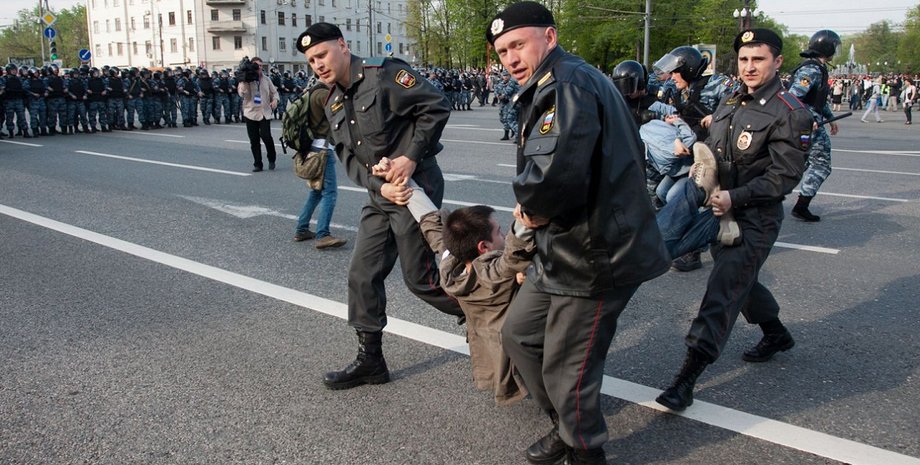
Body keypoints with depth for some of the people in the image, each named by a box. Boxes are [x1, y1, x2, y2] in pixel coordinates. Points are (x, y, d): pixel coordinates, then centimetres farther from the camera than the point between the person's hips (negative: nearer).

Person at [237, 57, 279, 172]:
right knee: (254, 140, 3)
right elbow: (242, 94, -11)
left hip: (265, 113, 0)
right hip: (251, 113, 0)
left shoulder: (266, 80, 9)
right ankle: (257, 164, 12)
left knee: (266, 137, -12)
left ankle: (271, 160, 11)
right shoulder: (246, 80, 2)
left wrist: (275, 100, -3)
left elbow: (274, 92, 17)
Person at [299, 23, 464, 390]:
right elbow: (349, 159, 6)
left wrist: (412, 156, -19)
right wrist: (380, 186, -12)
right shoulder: (333, 106, 12)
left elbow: (436, 105, -15)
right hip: (381, 196, 8)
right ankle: (370, 359, 21)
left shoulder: (384, 73, -11)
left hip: (415, 186, -8)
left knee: (419, 278, -2)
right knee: (363, 275, 8)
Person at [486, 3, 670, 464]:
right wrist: (536, 211, 5)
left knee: (566, 370, 4)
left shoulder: (568, 84, -19)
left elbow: (557, 172, -37)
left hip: (593, 256, -11)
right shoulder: (560, 86, 15)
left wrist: (532, 210, -15)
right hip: (566, 249, 11)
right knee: (519, 335, 20)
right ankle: (567, 427, 38)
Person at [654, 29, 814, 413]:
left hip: (754, 220, -8)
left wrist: (735, 197, -25)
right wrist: (700, 165, 0)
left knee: (722, 293, -9)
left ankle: (686, 379, -6)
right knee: (740, 280, 23)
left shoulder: (790, 114, -14)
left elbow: (785, 175, -18)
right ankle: (776, 334, 49)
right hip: (720, 209, 8)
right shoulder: (731, 102, 9)